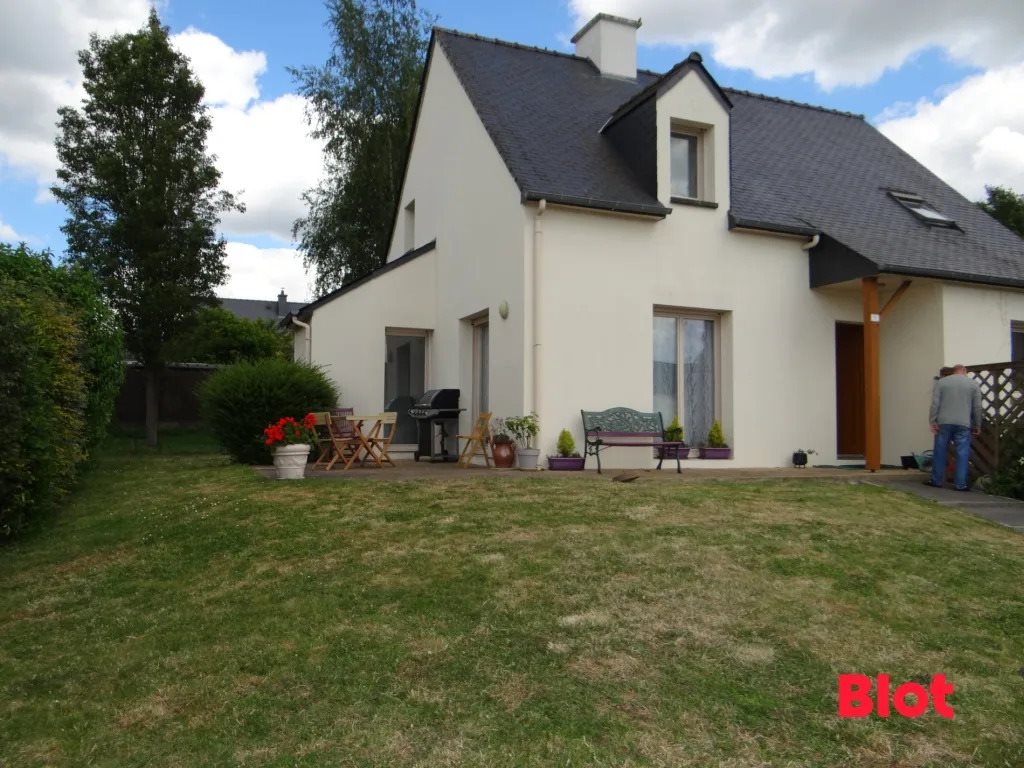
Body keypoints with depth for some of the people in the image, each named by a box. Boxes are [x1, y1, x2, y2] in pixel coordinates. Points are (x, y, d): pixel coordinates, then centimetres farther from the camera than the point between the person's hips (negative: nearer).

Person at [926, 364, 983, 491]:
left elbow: (935, 404, -1)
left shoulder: (941, 382, 8)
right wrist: (977, 426, 12)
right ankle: (961, 484, 1)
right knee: (962, 454, 2)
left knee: (940, 452, 7)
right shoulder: (973, 384, 8)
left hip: (943, 423, 1)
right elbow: (977, 407, 6)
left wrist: (933, 421, -1)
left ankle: (937, 480, 12)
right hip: (963, 424, 0)